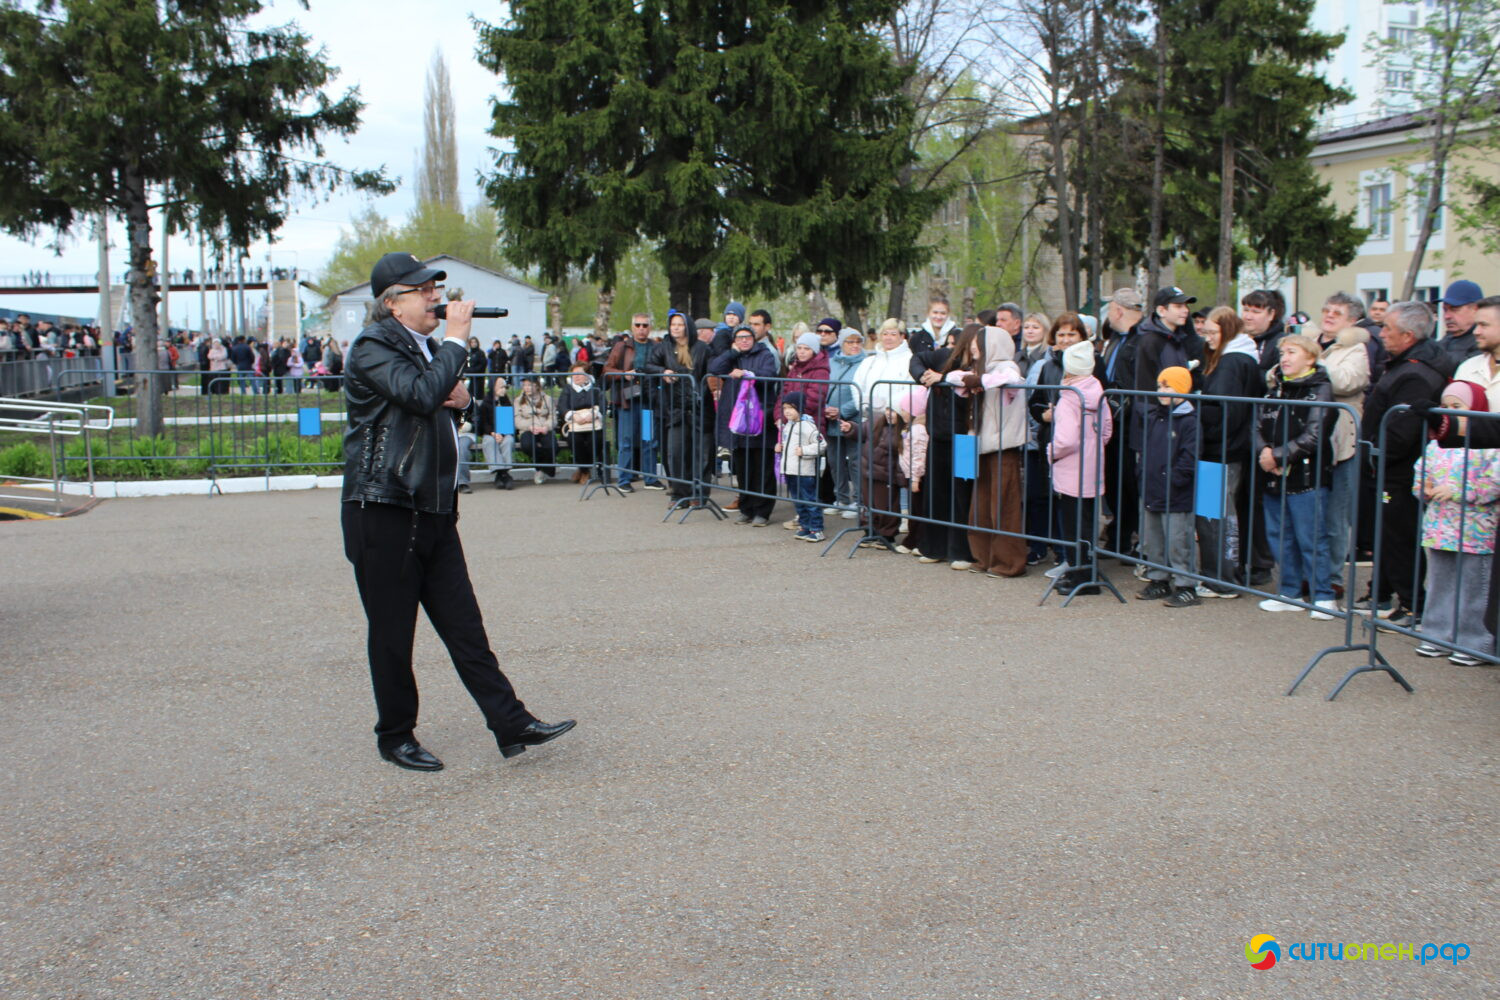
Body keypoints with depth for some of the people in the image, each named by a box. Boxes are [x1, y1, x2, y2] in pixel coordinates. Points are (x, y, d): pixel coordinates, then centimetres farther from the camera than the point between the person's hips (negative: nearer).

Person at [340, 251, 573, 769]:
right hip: (384, 512, -8)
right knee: (393, 634, 3)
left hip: (434, 508, 8)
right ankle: (395, 737, 17)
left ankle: (512, 725, 6)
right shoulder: (373, 346, -10)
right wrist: (456, 339, -17)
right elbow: (421, 395, -28)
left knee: (464, 626, 6)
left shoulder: (424, 347, 18)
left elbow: (441, 402, 32)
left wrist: (459, 396, 8)